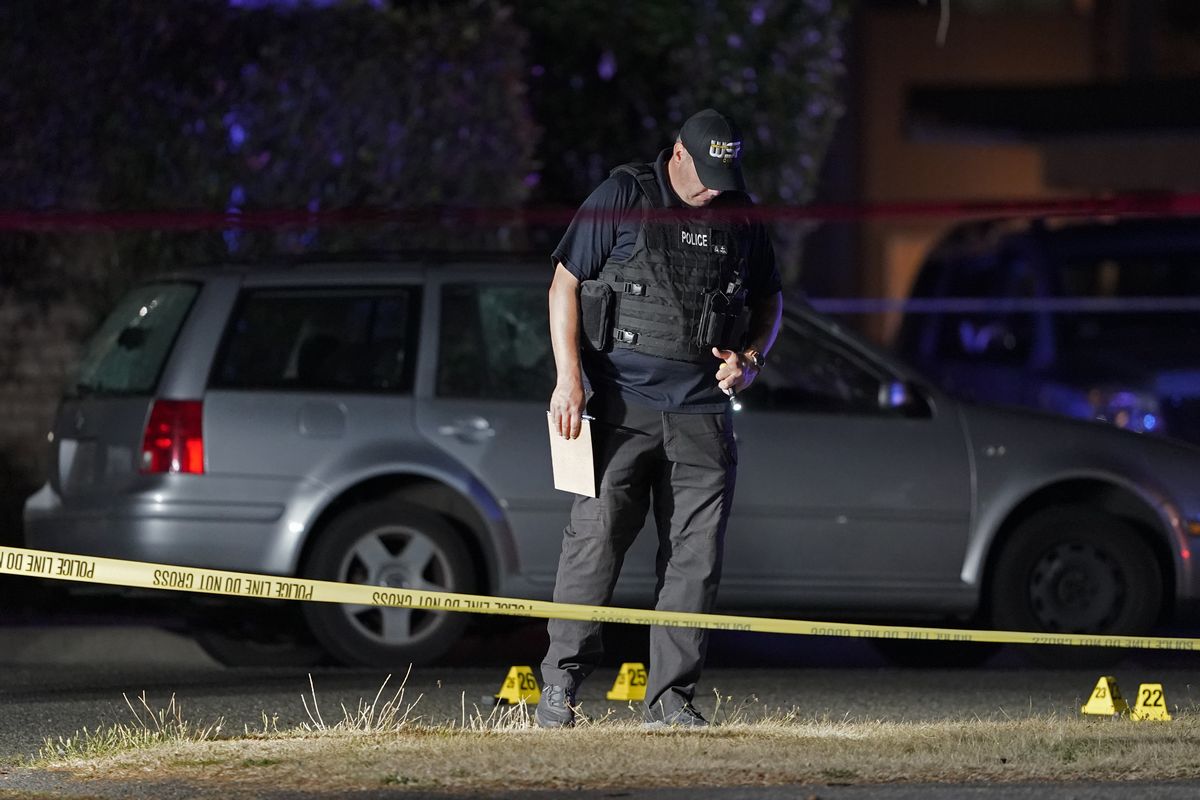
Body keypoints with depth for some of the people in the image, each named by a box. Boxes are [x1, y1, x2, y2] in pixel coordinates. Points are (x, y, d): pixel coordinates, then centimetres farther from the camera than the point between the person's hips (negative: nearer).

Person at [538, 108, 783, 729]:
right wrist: (569, 378, -11)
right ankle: (559, 683, -4)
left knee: (696, 556, 1)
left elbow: (769, 301, 25)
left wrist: (751, 359, 4)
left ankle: (671, 697, 6)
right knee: (595, 537, -11)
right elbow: (565, 283, -2)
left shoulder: (739, 217, 12)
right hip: (622, 405, -4)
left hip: (702, 414, 4)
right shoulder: (623, 199, -1)